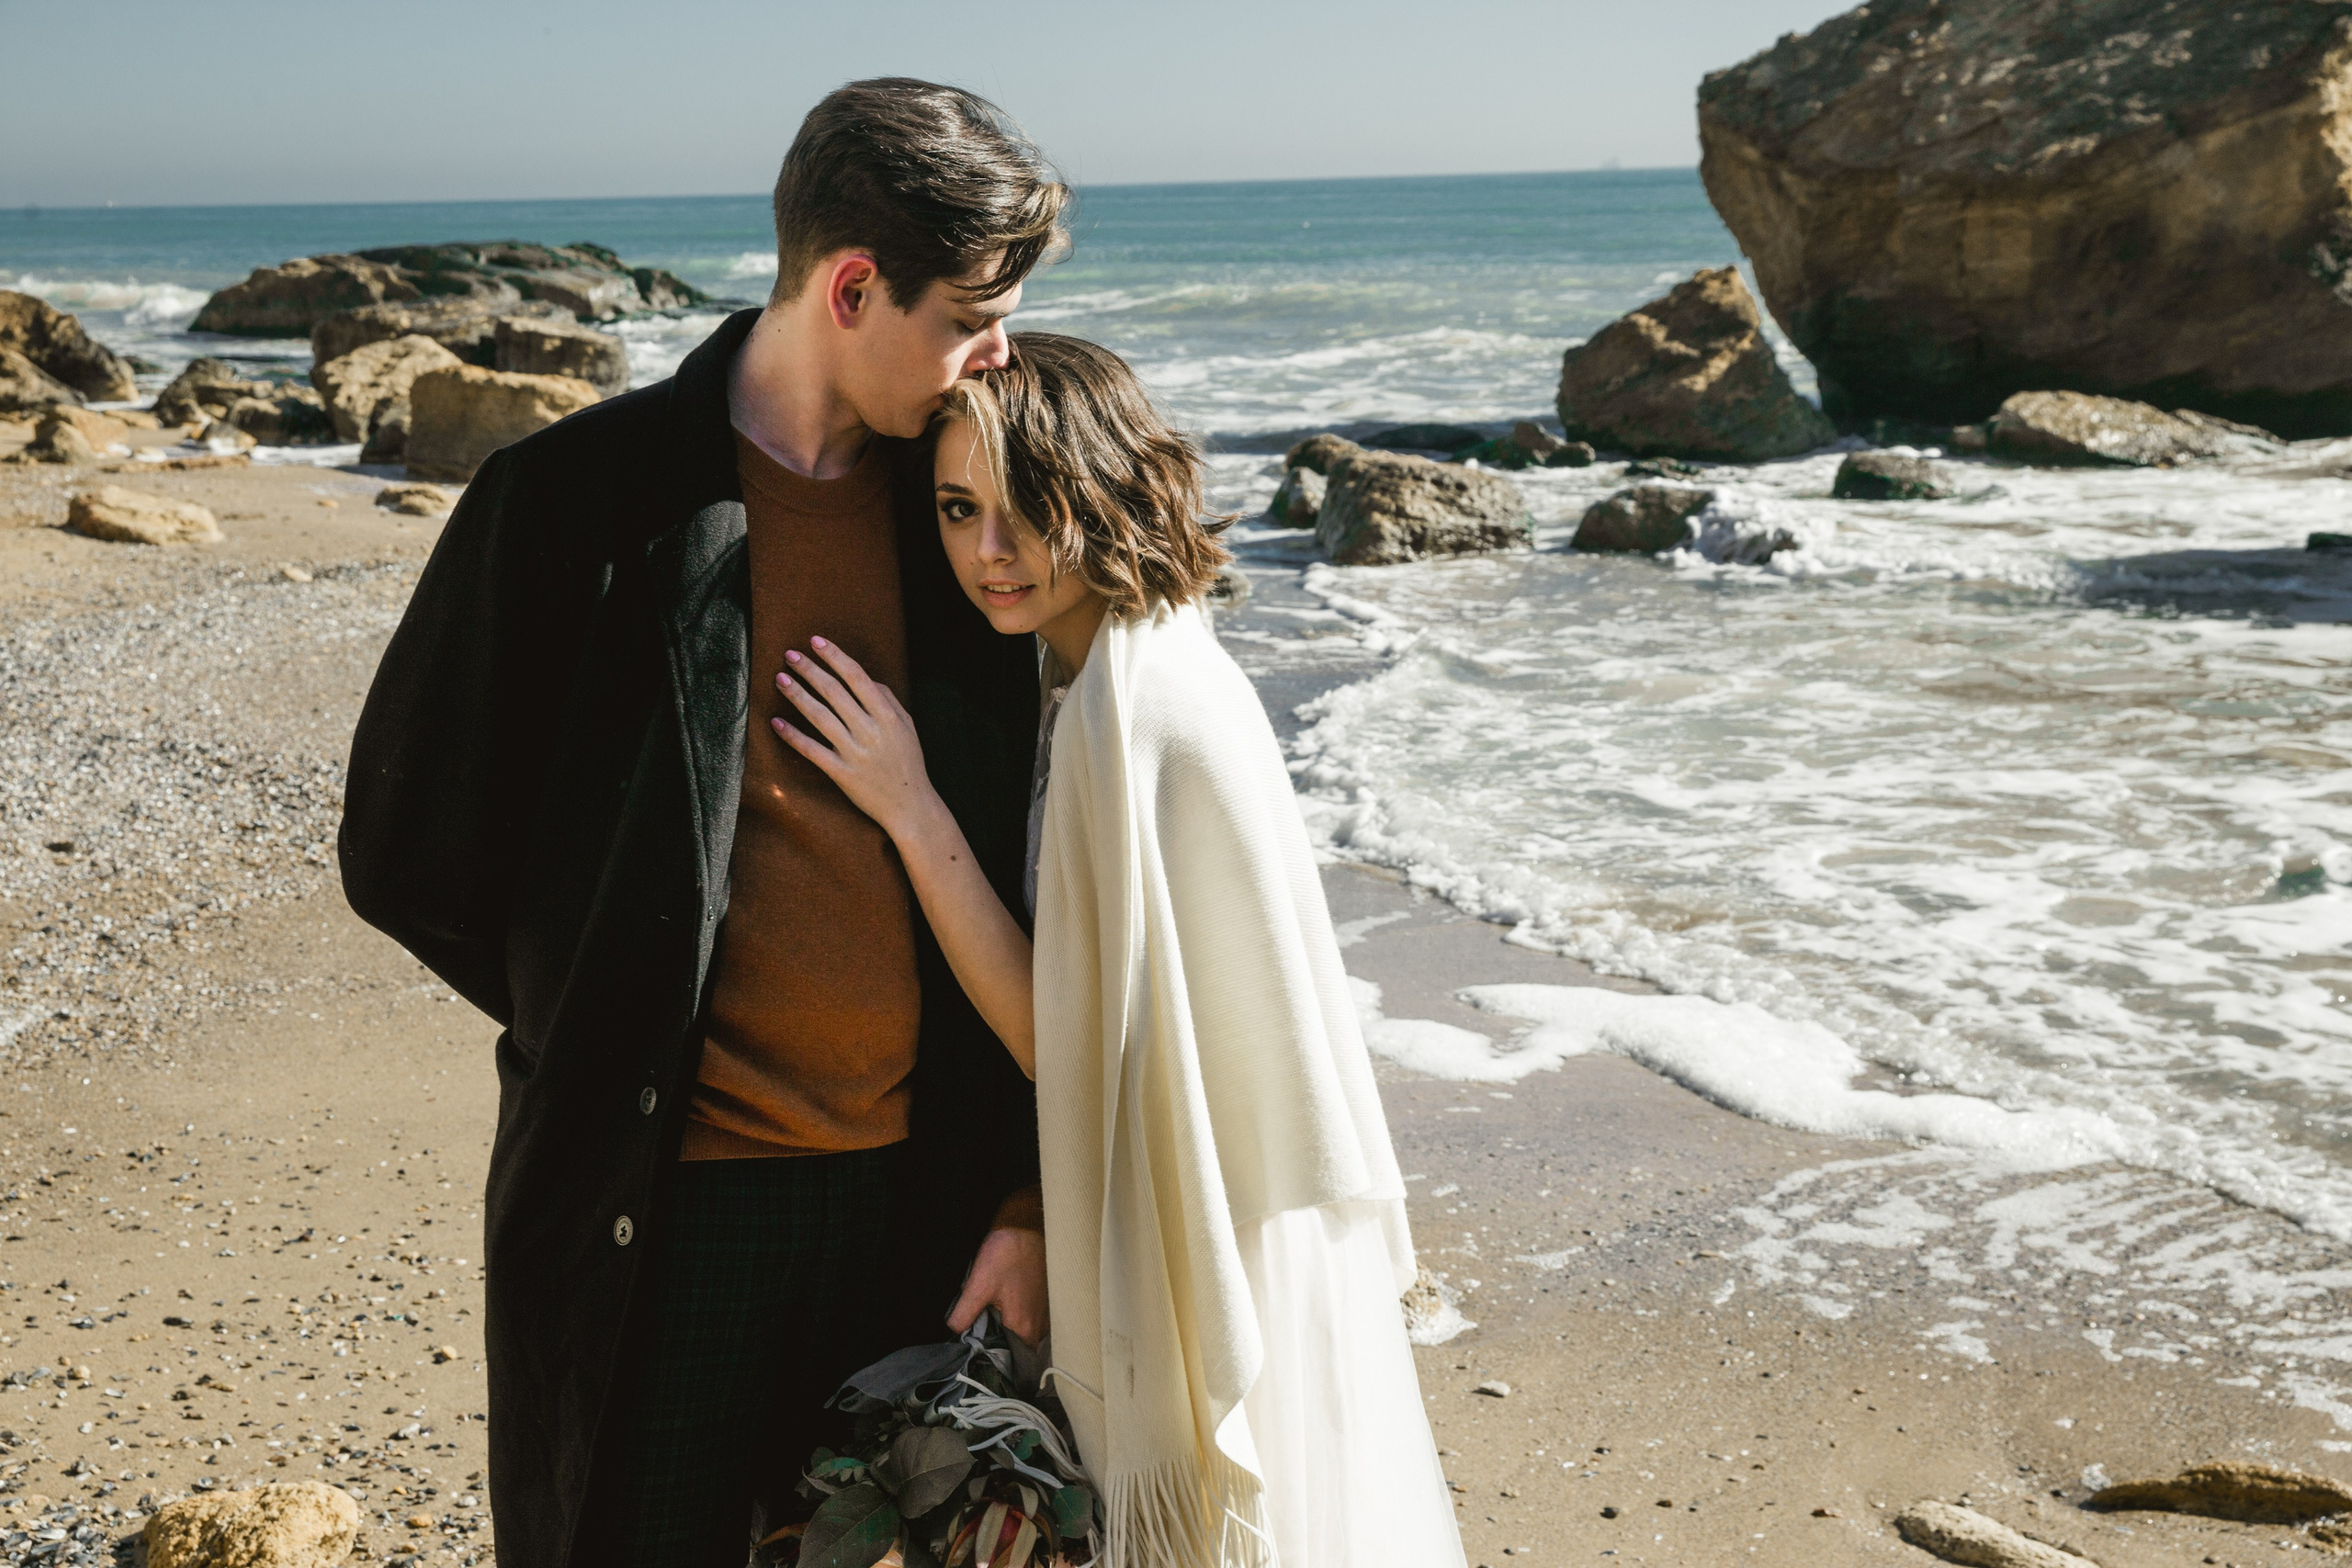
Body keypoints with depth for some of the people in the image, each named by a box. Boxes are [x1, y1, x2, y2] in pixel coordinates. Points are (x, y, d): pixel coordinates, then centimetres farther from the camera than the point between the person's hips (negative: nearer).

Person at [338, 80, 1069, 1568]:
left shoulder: (958, 508, 2)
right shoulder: (579, 500, -10)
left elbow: (1022, 885, 5)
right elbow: (412, 856, -2)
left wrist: (1030, 1196, 2)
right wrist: (618, 1041, 3)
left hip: (927, 1202, 4)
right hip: (662, 1210, -3)